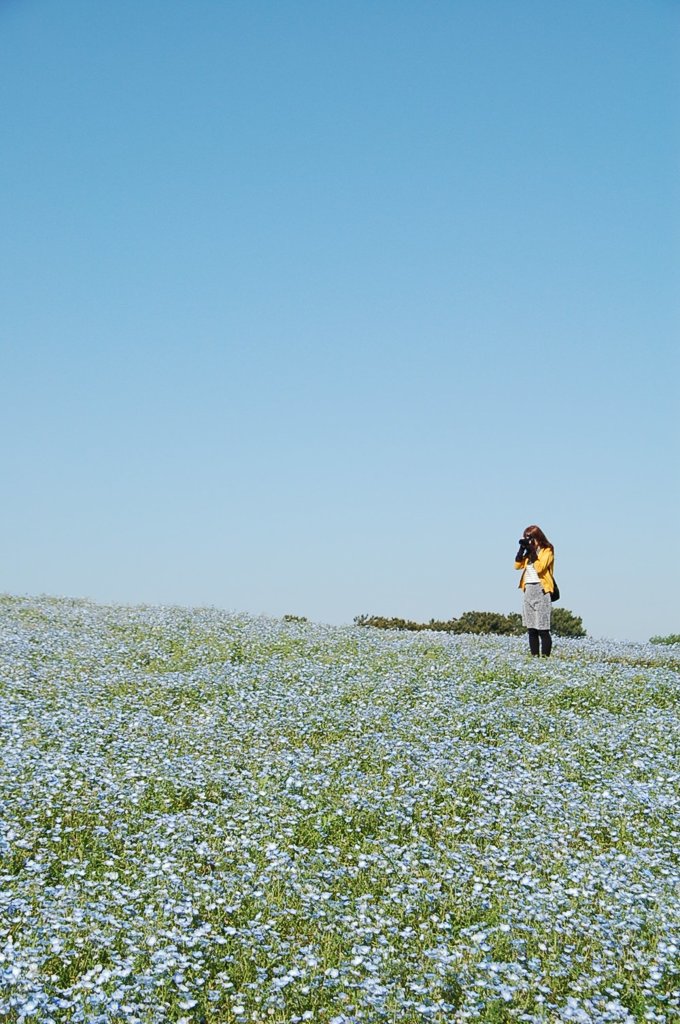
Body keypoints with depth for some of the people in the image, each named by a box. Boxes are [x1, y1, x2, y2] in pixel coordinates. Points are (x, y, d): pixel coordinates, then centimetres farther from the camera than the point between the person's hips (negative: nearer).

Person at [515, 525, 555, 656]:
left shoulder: (547, 551, -2)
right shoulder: (529, 552, 17)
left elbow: (539, 567, -16)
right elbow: (517, 565, 9)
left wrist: (532, 550, -14)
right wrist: (522, 549, 1)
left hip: (541, 590, -7)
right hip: (529, 590, 7)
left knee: (543, 629, -9)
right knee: (531, 628, 4)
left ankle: (545, 657, -9)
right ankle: (534, 657, 6)